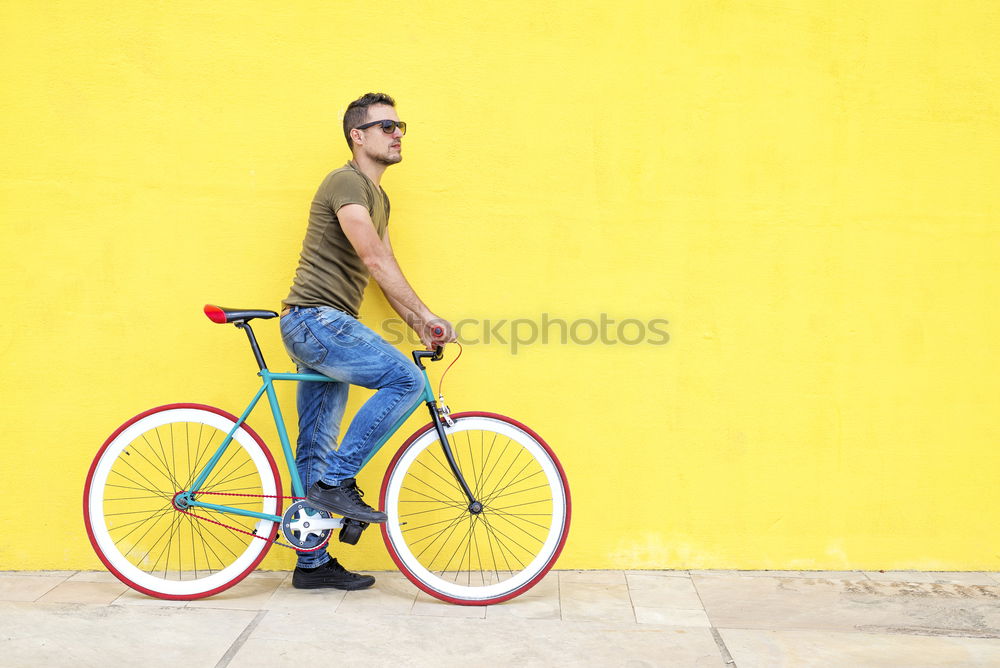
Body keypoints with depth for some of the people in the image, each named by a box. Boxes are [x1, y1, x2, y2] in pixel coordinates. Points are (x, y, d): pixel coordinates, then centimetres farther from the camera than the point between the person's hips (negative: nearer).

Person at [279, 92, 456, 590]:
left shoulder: (378, 197, 20)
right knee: (406, 379, -22)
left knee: (316, 450, 11)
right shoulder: (346, 182, -11)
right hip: (315, 318, -10)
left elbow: (384, 269, 16)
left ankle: (312, 563, 18)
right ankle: (336, 481, -13)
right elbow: (375, 260, -21)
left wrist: (417, 325, 5)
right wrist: (427, 315, -22)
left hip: (323, 326, 10)